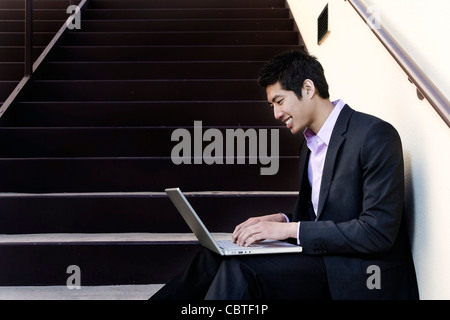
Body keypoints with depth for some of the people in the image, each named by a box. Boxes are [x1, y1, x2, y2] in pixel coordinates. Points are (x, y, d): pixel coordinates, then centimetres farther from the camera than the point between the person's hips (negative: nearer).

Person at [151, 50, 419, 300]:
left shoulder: (375, 135, -14)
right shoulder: (310, 144, 15)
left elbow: (378, 231, -20)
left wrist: (290, 229, -19)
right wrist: (281, 220, -2)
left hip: (359, 279, -8)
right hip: (322, 258, 8)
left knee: (240, 269, -23)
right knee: (217, 257, -8)